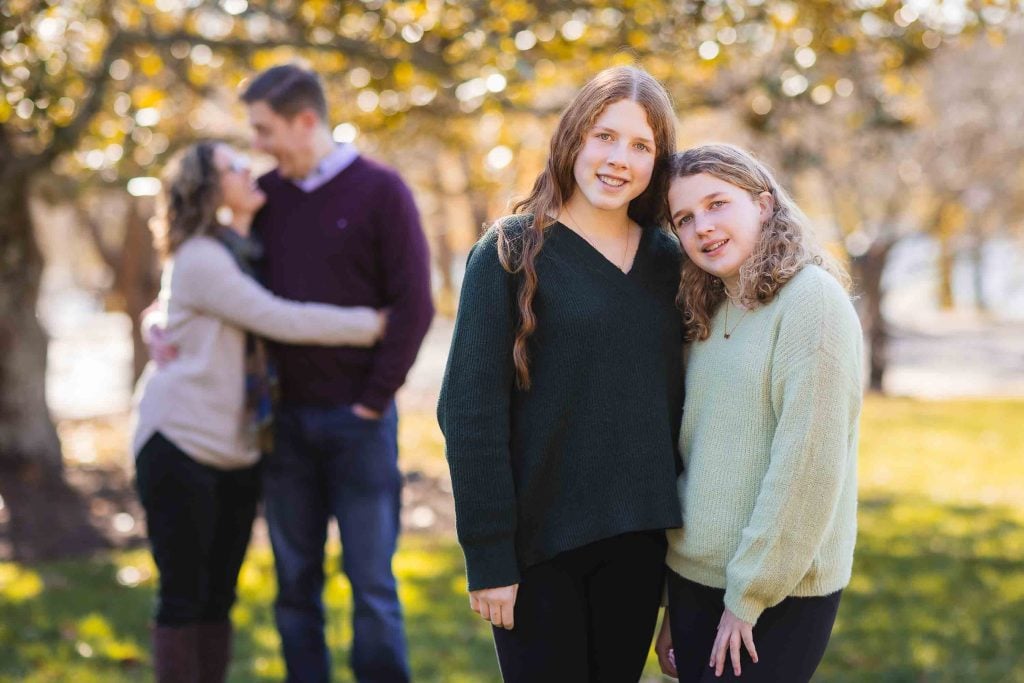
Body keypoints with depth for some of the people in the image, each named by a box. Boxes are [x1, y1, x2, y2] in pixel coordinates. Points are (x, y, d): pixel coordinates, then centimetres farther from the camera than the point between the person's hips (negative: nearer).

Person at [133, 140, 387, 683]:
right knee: (183, 597, -4)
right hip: (181, 446, -8)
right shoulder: (199, 259, -12)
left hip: (233, 453, 8)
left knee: (217, 598, 9)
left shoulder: (244, 252, 18)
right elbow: (281, 320, -18)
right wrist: (370, 324, -12)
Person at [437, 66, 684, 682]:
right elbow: (469, 410, -10)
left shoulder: (667, 260, 7)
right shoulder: (512, 253, -7)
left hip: (638, 539, 5)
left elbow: (676, 398, 12)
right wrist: (487, 555, -14)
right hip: (540, 538, -4)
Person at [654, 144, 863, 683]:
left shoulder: (812, 298, -12)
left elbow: (809, 461, -18)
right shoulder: (707, 319, 10)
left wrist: (750, 594, -15)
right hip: (691, 579, 7)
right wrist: (674, 602, 13)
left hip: (779, 593, -6)